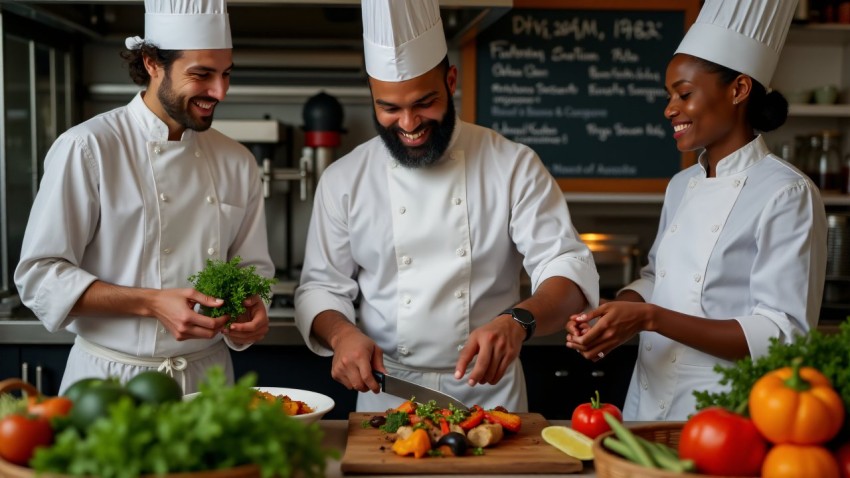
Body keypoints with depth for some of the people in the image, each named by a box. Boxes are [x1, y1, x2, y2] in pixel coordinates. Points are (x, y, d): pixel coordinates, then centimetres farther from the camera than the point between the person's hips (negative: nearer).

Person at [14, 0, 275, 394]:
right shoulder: (86, 149, -12)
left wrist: (251, 307, -12)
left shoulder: (237, 163, 3)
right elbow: (39, 276, -14)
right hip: (111, 381, -4)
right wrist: (152, 303, -24)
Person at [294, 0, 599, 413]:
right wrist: (341, 333, -17)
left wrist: (518, 321, -30)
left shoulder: (513, 166, -4)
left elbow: (569, 269, -9)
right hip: (385, 397, 1)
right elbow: (321, 286, 5)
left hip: (490, 393, -1)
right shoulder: (344, 180, 0)